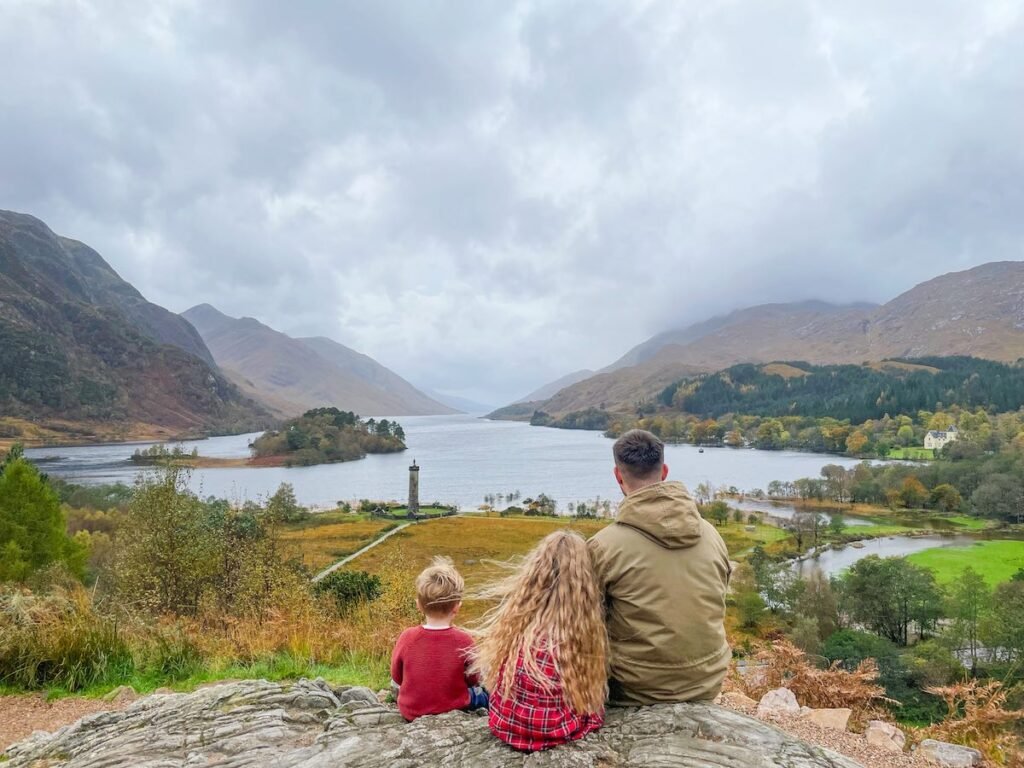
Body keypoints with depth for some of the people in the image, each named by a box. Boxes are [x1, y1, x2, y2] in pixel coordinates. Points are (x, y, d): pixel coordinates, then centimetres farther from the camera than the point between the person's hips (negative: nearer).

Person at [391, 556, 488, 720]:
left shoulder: (407, 637, -20)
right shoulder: (463, 640, -23)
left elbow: (397, 678, -2)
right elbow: (473, 680, -7)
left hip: (410, 712, 1)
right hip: (454, 711, -1)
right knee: (484, 694, 25)